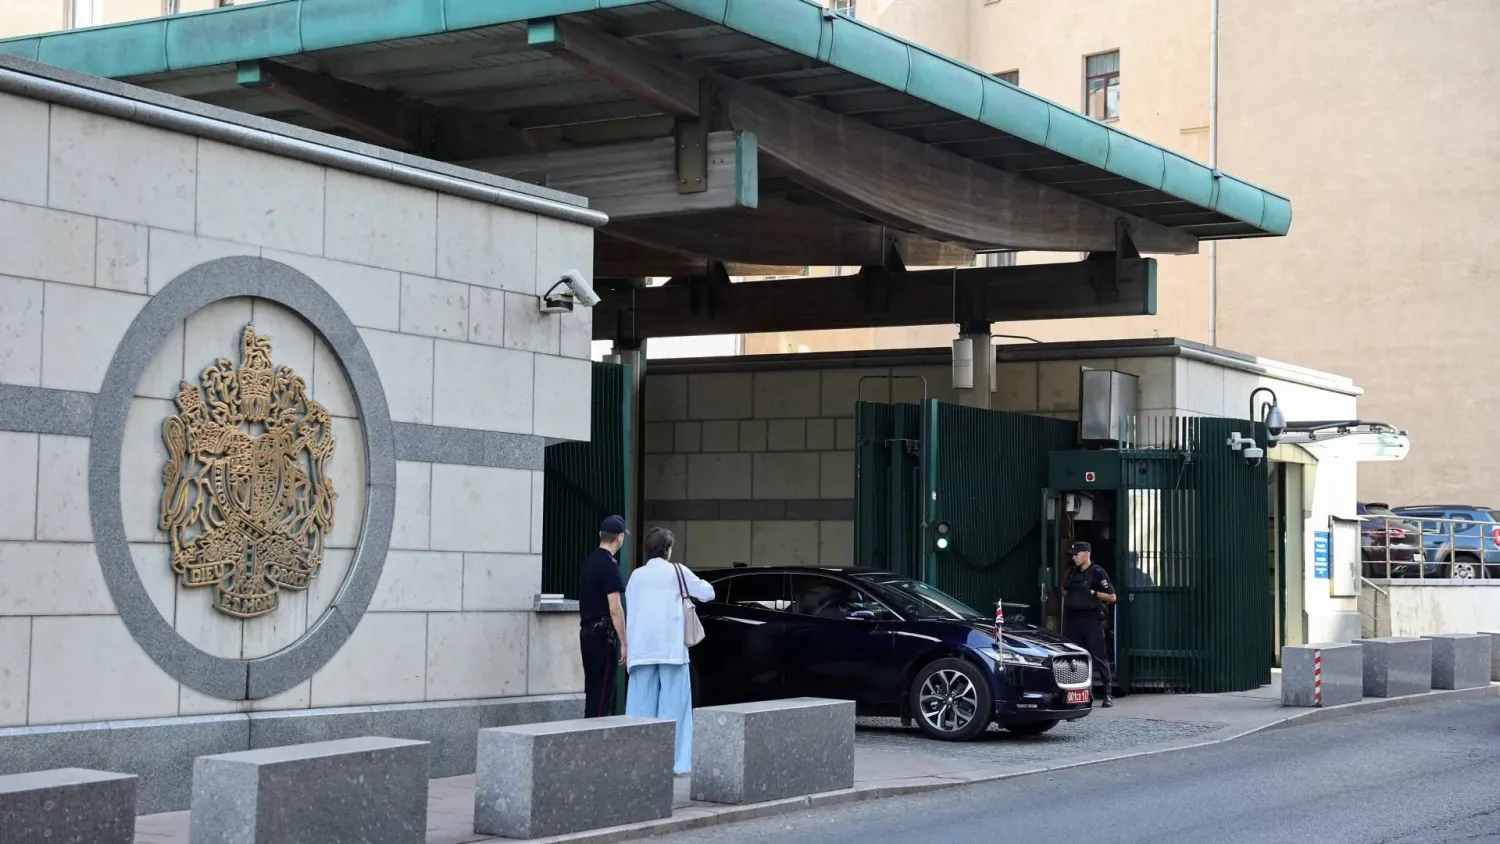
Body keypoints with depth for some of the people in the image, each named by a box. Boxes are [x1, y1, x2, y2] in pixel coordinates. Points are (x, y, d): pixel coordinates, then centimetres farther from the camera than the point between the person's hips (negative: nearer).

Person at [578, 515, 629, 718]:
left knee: (593, 689, 13)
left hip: (587, 631, 9)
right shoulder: (609, 565, -15)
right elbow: (615, 609, -19)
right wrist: (624, 643, -16)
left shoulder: (589, 561, 12)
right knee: (602, 692, -5)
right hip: (603, 633, -9)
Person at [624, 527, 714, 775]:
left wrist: (629, 645, 14)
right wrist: (688, 589, 29)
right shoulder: (676, 571, 3)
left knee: (641, 705, 6)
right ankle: (672, 761, -5)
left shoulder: (637, 575, 10)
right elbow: (708, 593, 9)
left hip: (641, 647, 3)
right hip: (670, 647, -3)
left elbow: (630, 610, 10)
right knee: (672, 703, -1)